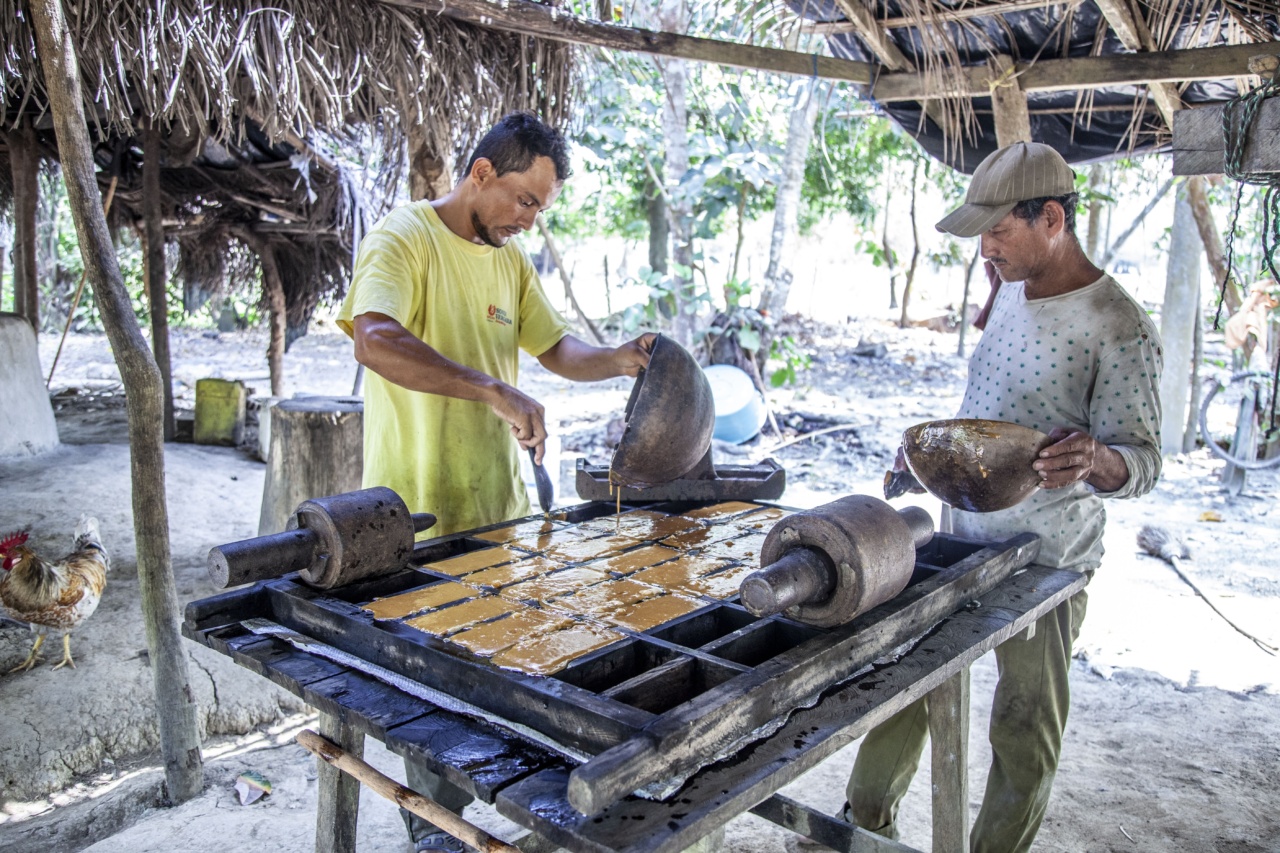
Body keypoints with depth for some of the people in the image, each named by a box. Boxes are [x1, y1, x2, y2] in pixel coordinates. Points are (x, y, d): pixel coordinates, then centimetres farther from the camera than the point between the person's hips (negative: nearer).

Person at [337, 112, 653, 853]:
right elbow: (376, 341, -33)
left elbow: (556, 347, 16)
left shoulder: (510, 260, 10)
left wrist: (615, 362, -5)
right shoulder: (403, 240, -15)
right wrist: (496, 390, -39)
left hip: (500, 501, 7)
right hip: (422, 511, -7)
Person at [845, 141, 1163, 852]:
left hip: (1044, 562, -7)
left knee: (1025, 731, 8)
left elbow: (1142, 459, -18)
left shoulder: (1119, 328, -17)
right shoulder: (1012, 291, 6)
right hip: (964, 536, 7)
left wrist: (1095, 461, -39)